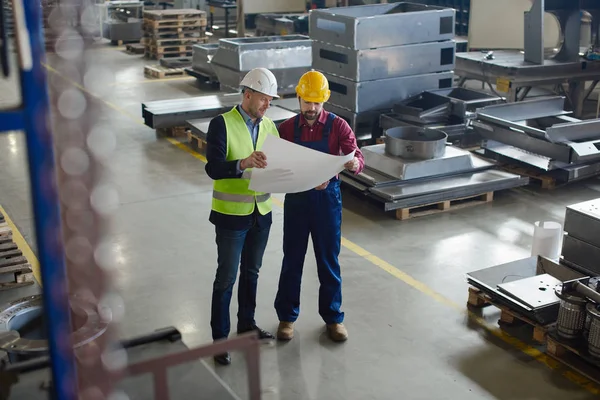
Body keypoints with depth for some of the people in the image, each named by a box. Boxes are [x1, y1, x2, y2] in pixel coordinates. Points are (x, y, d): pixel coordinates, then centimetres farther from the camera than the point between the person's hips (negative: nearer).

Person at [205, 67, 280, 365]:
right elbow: (214, 168, -23)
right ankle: (220, 337, 16)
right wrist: (244, 164, -41)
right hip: (231, 215, -5)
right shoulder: (222, 124, -14)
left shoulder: (268, 126, 4)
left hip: (262, 213, 6)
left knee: (251, 272, 19)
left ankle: (246, 324, 36)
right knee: (227, 277, 3)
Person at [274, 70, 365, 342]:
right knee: (292, 260, 9)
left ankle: (333, 317, 23)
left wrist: (354, 163, -38)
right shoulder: (286, 128, -1)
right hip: (296, 198, 1)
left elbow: (358, 160, -13)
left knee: (329, 260, 8)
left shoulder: (338, 126, -5)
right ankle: (287, 316, 24)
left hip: (327, 198, -1)